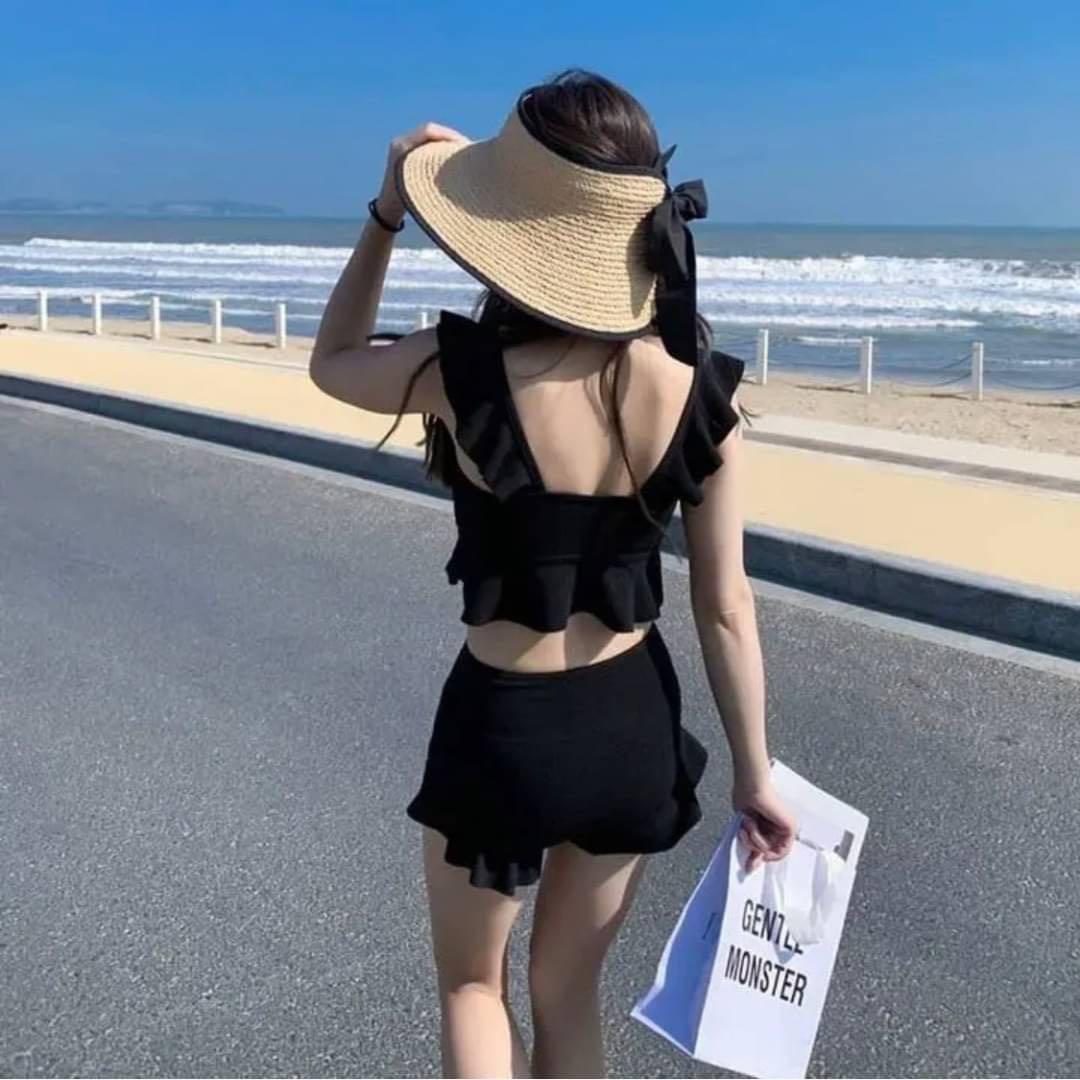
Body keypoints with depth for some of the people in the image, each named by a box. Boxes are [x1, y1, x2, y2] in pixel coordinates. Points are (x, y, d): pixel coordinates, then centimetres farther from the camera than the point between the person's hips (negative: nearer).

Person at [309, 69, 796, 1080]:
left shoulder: (462, 373, -22)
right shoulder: (700, 388, -12)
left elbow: (331, 362, 2)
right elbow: (726, 607, -5)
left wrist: (388, 211, -2)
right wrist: (754, 776, 5)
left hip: (503, 726, -3)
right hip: (636, 721, 4)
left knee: (471, 984, 26)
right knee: (569, 997, 25)